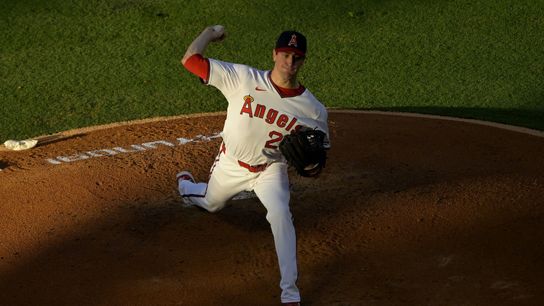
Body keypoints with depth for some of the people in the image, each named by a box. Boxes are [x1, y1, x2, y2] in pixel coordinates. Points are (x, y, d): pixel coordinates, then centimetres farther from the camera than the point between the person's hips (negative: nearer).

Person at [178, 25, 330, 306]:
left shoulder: (313, 110, -21)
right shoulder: (243, 78, -25)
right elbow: (190, 59, -26)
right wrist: (212, 31, -19)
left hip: (271, 169, -1)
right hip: (231, 164, 1)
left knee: (280, 214, -28)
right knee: (210, 203, 28)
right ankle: (186, 184, 68)